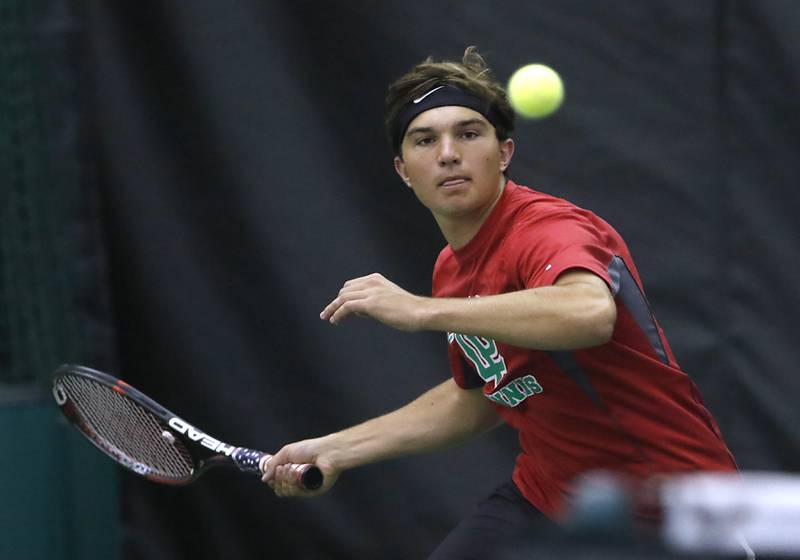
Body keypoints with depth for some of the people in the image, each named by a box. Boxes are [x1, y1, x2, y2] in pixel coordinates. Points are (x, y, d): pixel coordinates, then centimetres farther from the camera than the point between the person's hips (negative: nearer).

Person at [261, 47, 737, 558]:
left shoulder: (549, 229, -21)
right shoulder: (453, 270, 7)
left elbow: (591, 312, -44)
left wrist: (423, 310, -40)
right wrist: (335, 451, 20)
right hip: (546, 494, 8)